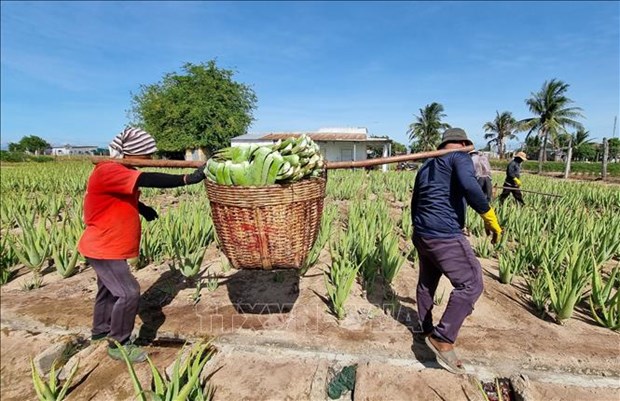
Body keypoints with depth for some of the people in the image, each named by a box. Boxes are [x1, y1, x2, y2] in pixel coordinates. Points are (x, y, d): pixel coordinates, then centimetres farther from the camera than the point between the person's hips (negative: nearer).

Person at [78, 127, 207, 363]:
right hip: (103, 249, -10)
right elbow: (147, 180, -42)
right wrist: (188, 179, -47)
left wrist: (142, 208, 3)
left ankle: (101, 330, 46)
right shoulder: (108, 171, -27)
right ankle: (118, 344, 9)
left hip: (111, 247, 10)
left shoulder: (120, 172, 5)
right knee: (128, 293, -10)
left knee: (109, 289, 25)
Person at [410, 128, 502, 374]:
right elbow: (469, 186, -23)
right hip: (445, 235, -9)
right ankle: (443, 339, -1)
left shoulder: (426, 167, 22)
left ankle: (426, 332, 35)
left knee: (426, 283, 20)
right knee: (471, 284, 0)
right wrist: (491, 220, -14)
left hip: (421, 234, 9)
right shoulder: (460, 157, -1)